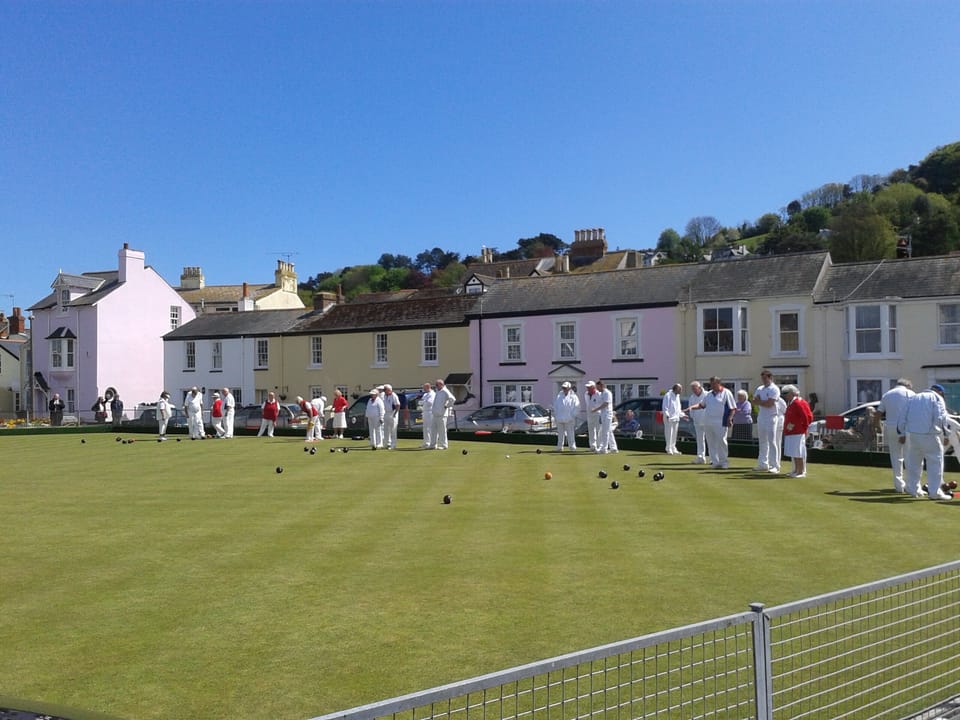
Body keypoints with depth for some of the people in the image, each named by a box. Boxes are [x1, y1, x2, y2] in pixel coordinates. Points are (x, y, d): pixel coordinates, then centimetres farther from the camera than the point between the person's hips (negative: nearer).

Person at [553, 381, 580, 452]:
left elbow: (577, 407, -2)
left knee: (570, 434, -4)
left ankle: (572, 447, 1)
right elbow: (555, 405, 15)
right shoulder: (559, 396, 10)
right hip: (559, 419, 4)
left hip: (569, 419, -4)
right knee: (560, 433, 9)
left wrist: (573, 416, -8)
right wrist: (555, 415, 6)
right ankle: (559, 447, 15)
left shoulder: (573, 396, -1)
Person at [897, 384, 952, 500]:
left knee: (913, 462, 14)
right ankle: (934, 491, -3)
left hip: (911, 433, 6)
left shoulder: (913, 398, 21)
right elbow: (941, 417, -8)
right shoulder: (937, 398, 5)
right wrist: (946, 434, -1)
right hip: (929, 434, -5)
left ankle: (913, 489, 20)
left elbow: (902, 416, 18)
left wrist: (901, 434, 21)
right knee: (935, 461, 0)